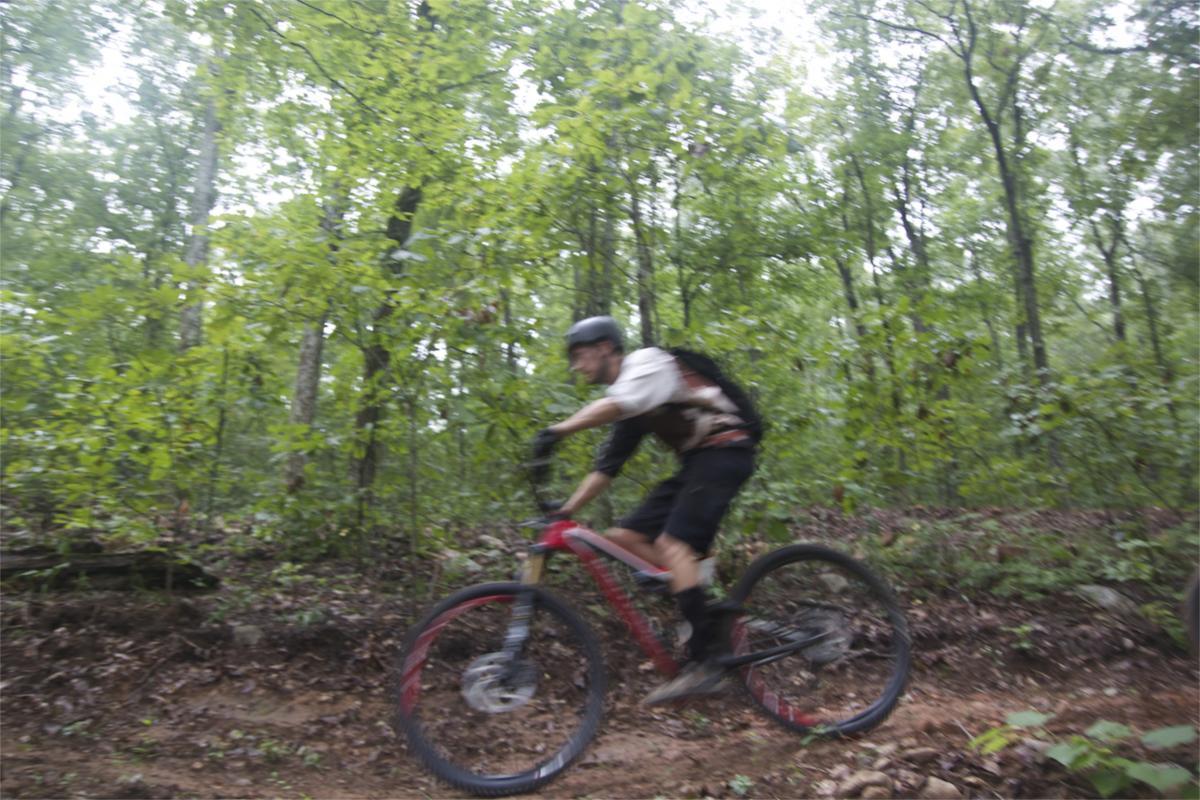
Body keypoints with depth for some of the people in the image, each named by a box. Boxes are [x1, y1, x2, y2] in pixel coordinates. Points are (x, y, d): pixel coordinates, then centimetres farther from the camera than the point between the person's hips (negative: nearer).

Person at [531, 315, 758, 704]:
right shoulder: (627, 408, 16)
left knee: (672, 543, -22)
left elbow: (616, 405, -32)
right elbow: (606, 468, 14)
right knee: (623, 536, -1)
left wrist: (558, 430, -40)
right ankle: (705, 609, 3)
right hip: (695, 461, 9)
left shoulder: (647, 362, -10)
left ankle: (703, 661, -16)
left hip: (726, 450, -9)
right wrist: (565, 511, 8)